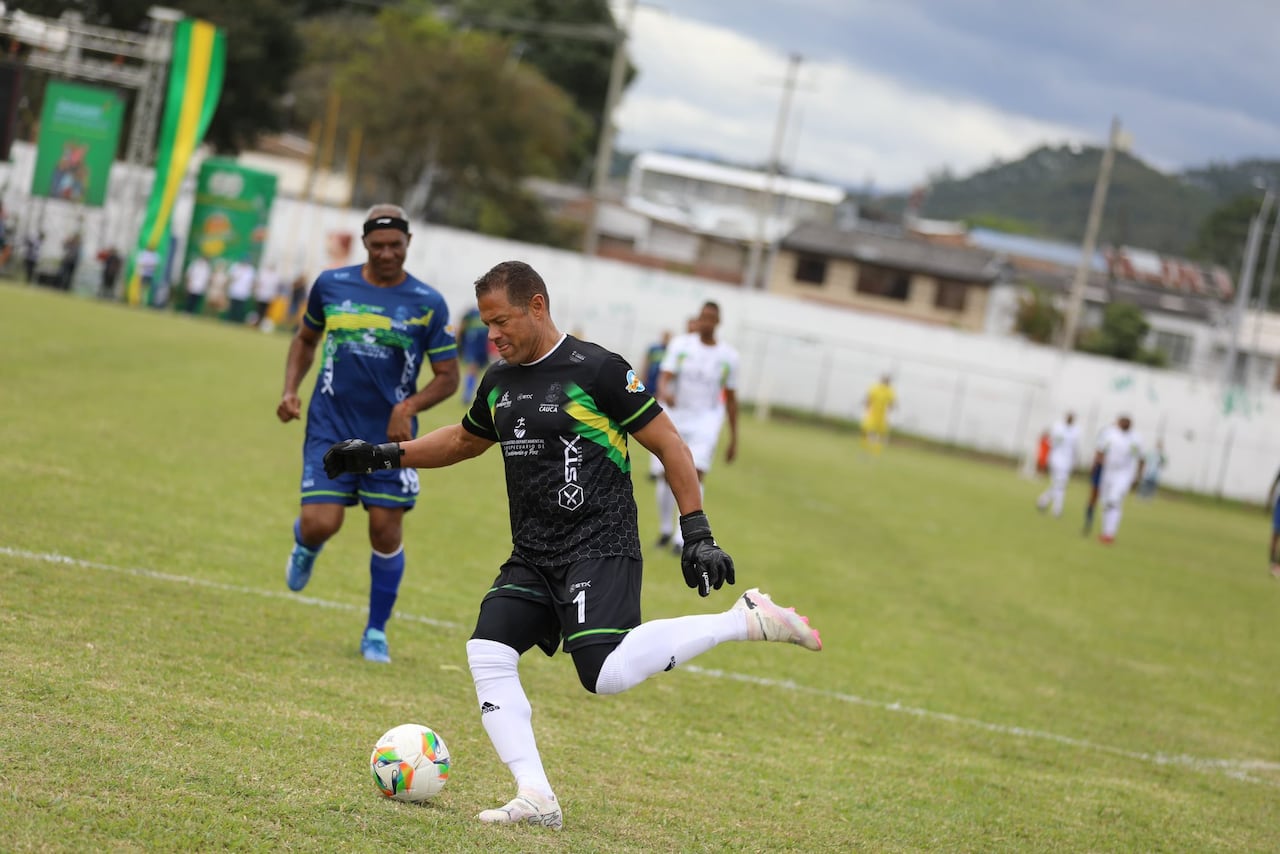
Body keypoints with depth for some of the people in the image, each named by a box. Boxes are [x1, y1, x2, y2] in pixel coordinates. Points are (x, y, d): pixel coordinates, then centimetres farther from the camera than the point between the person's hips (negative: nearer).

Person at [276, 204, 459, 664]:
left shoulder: (428, 304, -5)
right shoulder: (331, 284, 1)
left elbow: (447, 376, 0)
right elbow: (305, 337, 18)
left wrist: (408, 407, -18)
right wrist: (290, 390, 3)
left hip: (390, 437, 0)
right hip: (330, 429, 0)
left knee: (386, 532, 0)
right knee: (320, 524, -11)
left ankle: (376, 633, 19)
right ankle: (305, 547, 29)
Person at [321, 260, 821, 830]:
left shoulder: (597, 371, -10)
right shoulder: (499, 382, 12)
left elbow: (670, 446, -6)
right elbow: (464, 441, 33)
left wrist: (697, 534, -10)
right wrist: (381, 455, 25)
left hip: (600, 552, -8)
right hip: (531, 559, 8)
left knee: (606, 672, -26)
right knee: (487, 653, -11)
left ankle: (744, 621, -11)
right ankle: (536, 798, -10)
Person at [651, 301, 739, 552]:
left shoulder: (728, 356, 2)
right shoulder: (680, 345, -1)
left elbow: (730, 398, 8)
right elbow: (664, 376, -12)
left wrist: (733, 439, 9)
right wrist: (664, 392, -37)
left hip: (705, 421, -1)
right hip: (673, 416, 1)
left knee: (696, 473, -18)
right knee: (667, 475, 3)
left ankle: (683, 536, -19)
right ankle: (665, 529, 24)